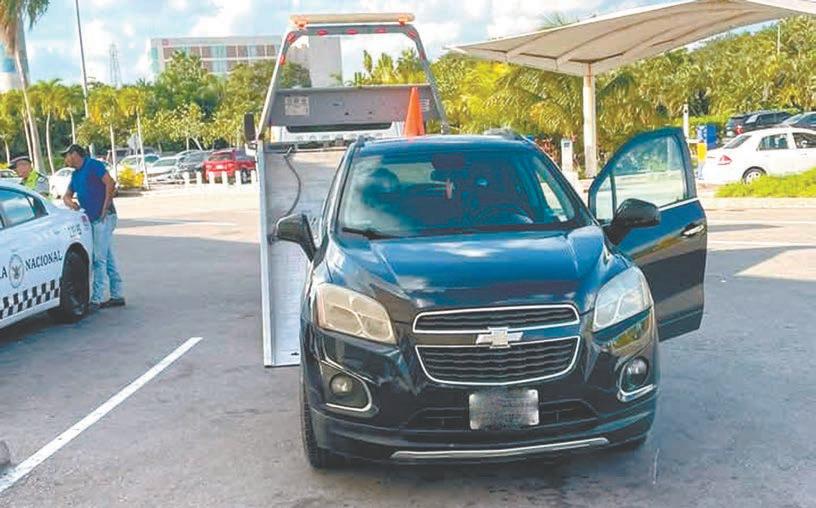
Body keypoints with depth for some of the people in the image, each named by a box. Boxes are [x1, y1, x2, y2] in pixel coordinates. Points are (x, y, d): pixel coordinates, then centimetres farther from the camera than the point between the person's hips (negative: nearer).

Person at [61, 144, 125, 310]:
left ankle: (96, 300, -8)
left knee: (99, 259, -9)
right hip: (92, 220, 9)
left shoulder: (93, 165, -6)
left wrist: (105, 208, -16)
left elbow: (110, 183, -16)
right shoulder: (75, 174, 20)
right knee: (108, 258, 10)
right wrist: (69, 202, -2)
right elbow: (67, 195, 23)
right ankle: (117, 296, 15)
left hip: (103, 218, -9)